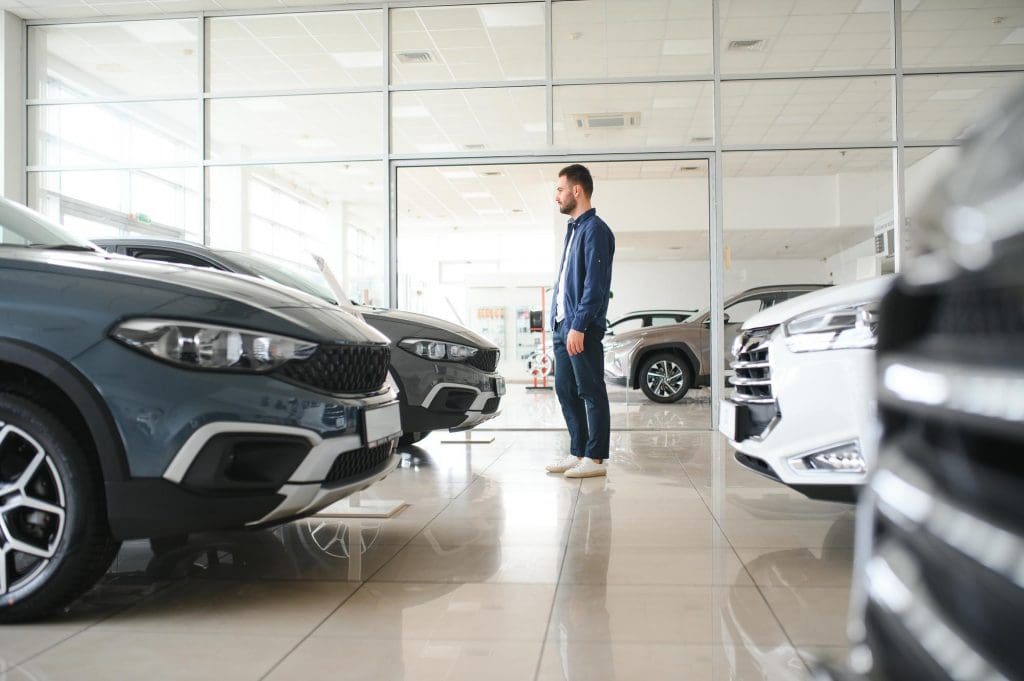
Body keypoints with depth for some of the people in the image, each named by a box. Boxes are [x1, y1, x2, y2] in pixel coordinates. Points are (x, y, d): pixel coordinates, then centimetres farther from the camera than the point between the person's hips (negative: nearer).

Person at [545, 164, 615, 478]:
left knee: (591, 392, -2)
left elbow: (595, 284, -17)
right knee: (566, 390, 12)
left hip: (582, 328, -9)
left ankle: (596, 458, 4)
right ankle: (578, 452, 21)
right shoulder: (572, 229, 18)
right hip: (562, 324, 9)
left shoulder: (594, 229, -10)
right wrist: (560, 322, 16)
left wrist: (579, 326, -21)